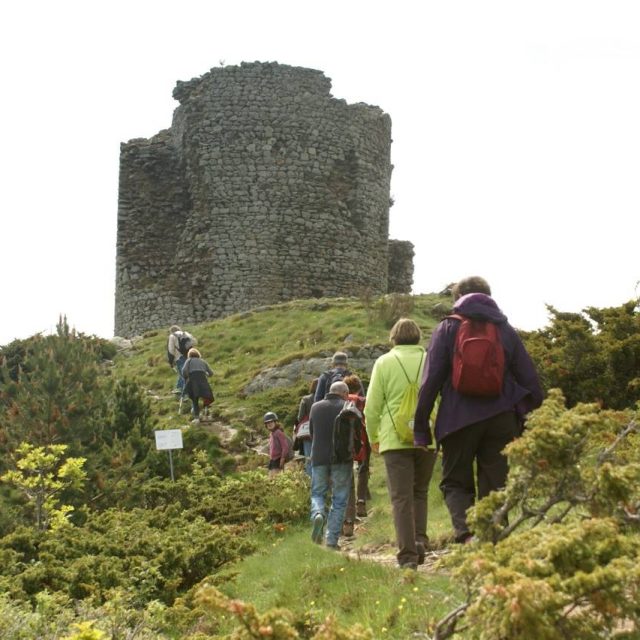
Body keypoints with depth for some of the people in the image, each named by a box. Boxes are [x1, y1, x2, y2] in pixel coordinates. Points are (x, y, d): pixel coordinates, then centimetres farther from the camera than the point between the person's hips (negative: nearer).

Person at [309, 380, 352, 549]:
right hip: (342, 459, -2)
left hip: (319, 458, 2)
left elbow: (312, 432, 13)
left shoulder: (316, 407, 6)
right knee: (339, 499, 6)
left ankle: (318, 514, -17)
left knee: (318, 493, 16)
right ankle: (332, 539, 1)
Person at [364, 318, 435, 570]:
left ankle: (408, 555, -6)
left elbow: (372, 406, 1)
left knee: (401, 497, 0)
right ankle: (420, 539, 4)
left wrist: (373, 438, 14)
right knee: (420, 492, 19)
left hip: (395, 439, -2)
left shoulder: (384, 362, 2)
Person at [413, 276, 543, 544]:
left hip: (459, 419, -2)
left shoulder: (447, 328, 1)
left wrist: (421, 427, 0)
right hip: (501, 419, 2)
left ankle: (466, 531, -15)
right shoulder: (506, 330, 10)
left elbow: (430, 380, -4)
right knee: (495, 487, 9)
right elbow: (529, 380, 7)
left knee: (455, 482, 10)